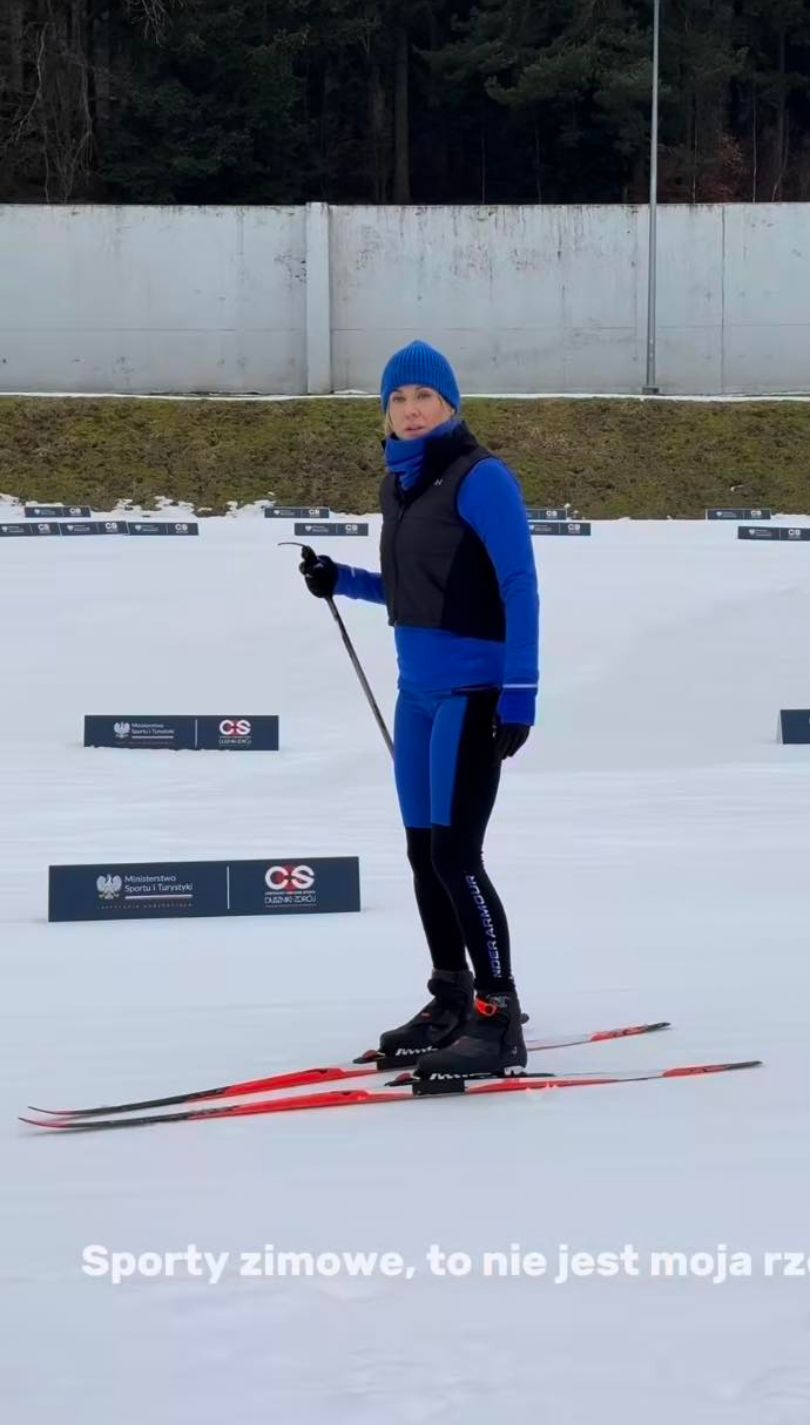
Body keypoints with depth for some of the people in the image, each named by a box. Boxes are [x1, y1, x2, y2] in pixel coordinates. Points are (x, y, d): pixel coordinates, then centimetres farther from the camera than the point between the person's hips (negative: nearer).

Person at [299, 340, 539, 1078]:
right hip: (418, 691, 8)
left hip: (473, 691, -8)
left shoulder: (480, 479, -12)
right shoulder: (400, 484, 12)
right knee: (423, 852, 11)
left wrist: (520, 693, -20)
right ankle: (452, 1002, 23)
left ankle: (499, 1020, -9)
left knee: (455, 855, -12)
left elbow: (520, 586, -15)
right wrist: (340, 581, 8)